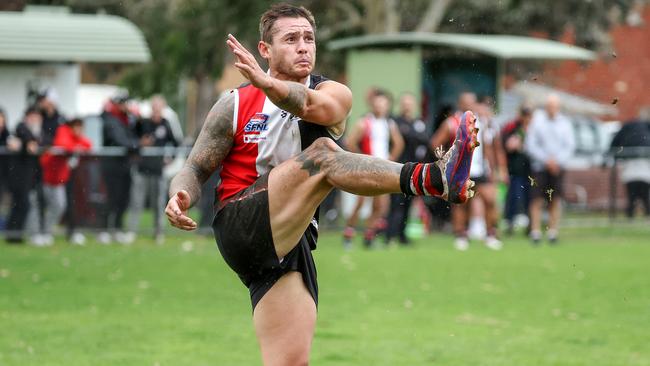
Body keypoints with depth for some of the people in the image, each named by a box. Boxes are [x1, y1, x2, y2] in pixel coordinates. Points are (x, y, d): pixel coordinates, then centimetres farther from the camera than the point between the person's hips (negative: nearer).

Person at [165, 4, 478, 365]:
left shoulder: (333, 94, 7)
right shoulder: (236, 105, 8)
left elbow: (316, 107, -19)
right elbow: (196, 170, 13)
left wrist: (269, 84, -41)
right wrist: (181, 198, -12)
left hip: (289, 248, 4)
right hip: (240, 225, -4)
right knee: (322, 153, -26)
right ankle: (431, 179, -46)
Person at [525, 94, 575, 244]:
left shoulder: (565, 123, 7)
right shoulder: (537, 121, 1)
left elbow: (570, 146, 6)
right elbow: (530, 145, -2)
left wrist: (558, 160, -8)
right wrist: (546, 159, -10)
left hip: (558, 167, 2)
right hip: (539, 166, -2)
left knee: (556, 200, -1)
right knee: (537, 200, -5)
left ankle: (552, 231, 3)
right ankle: (535, 232, -2)